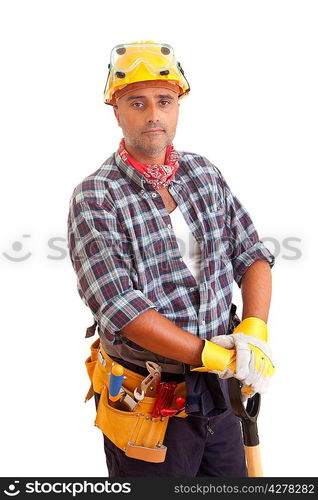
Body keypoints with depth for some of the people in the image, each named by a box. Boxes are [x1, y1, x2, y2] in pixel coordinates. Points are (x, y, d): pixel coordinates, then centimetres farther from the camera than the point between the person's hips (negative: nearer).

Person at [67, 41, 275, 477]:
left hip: (217, 392, 5)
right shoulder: (94, 199, -14)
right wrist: (215, 355, -22)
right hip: (146, 406, -5)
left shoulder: (205, 172, 4)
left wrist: (254, 331, -14)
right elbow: (119, 307, -23)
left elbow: (252, 255, 3)